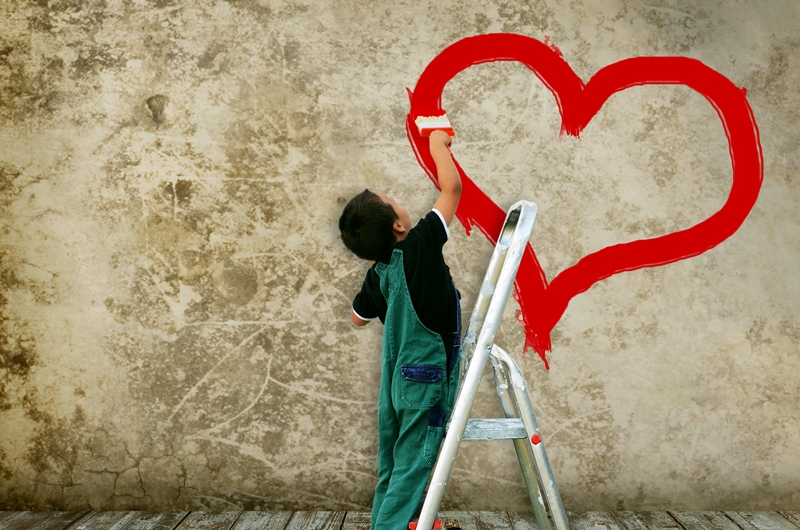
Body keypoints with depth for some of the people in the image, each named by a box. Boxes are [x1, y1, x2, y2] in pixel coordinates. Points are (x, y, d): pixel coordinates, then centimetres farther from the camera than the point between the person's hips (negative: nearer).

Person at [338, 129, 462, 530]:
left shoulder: (377, 275, 2)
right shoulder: (419, 248, -17)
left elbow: (358, 317, 21)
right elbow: (452, 187, -10)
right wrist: (438, 143, 5)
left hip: (397, 380, 7)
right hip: (427, 381, -7)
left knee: (392, 469, 13)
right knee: (412, 469, -2)